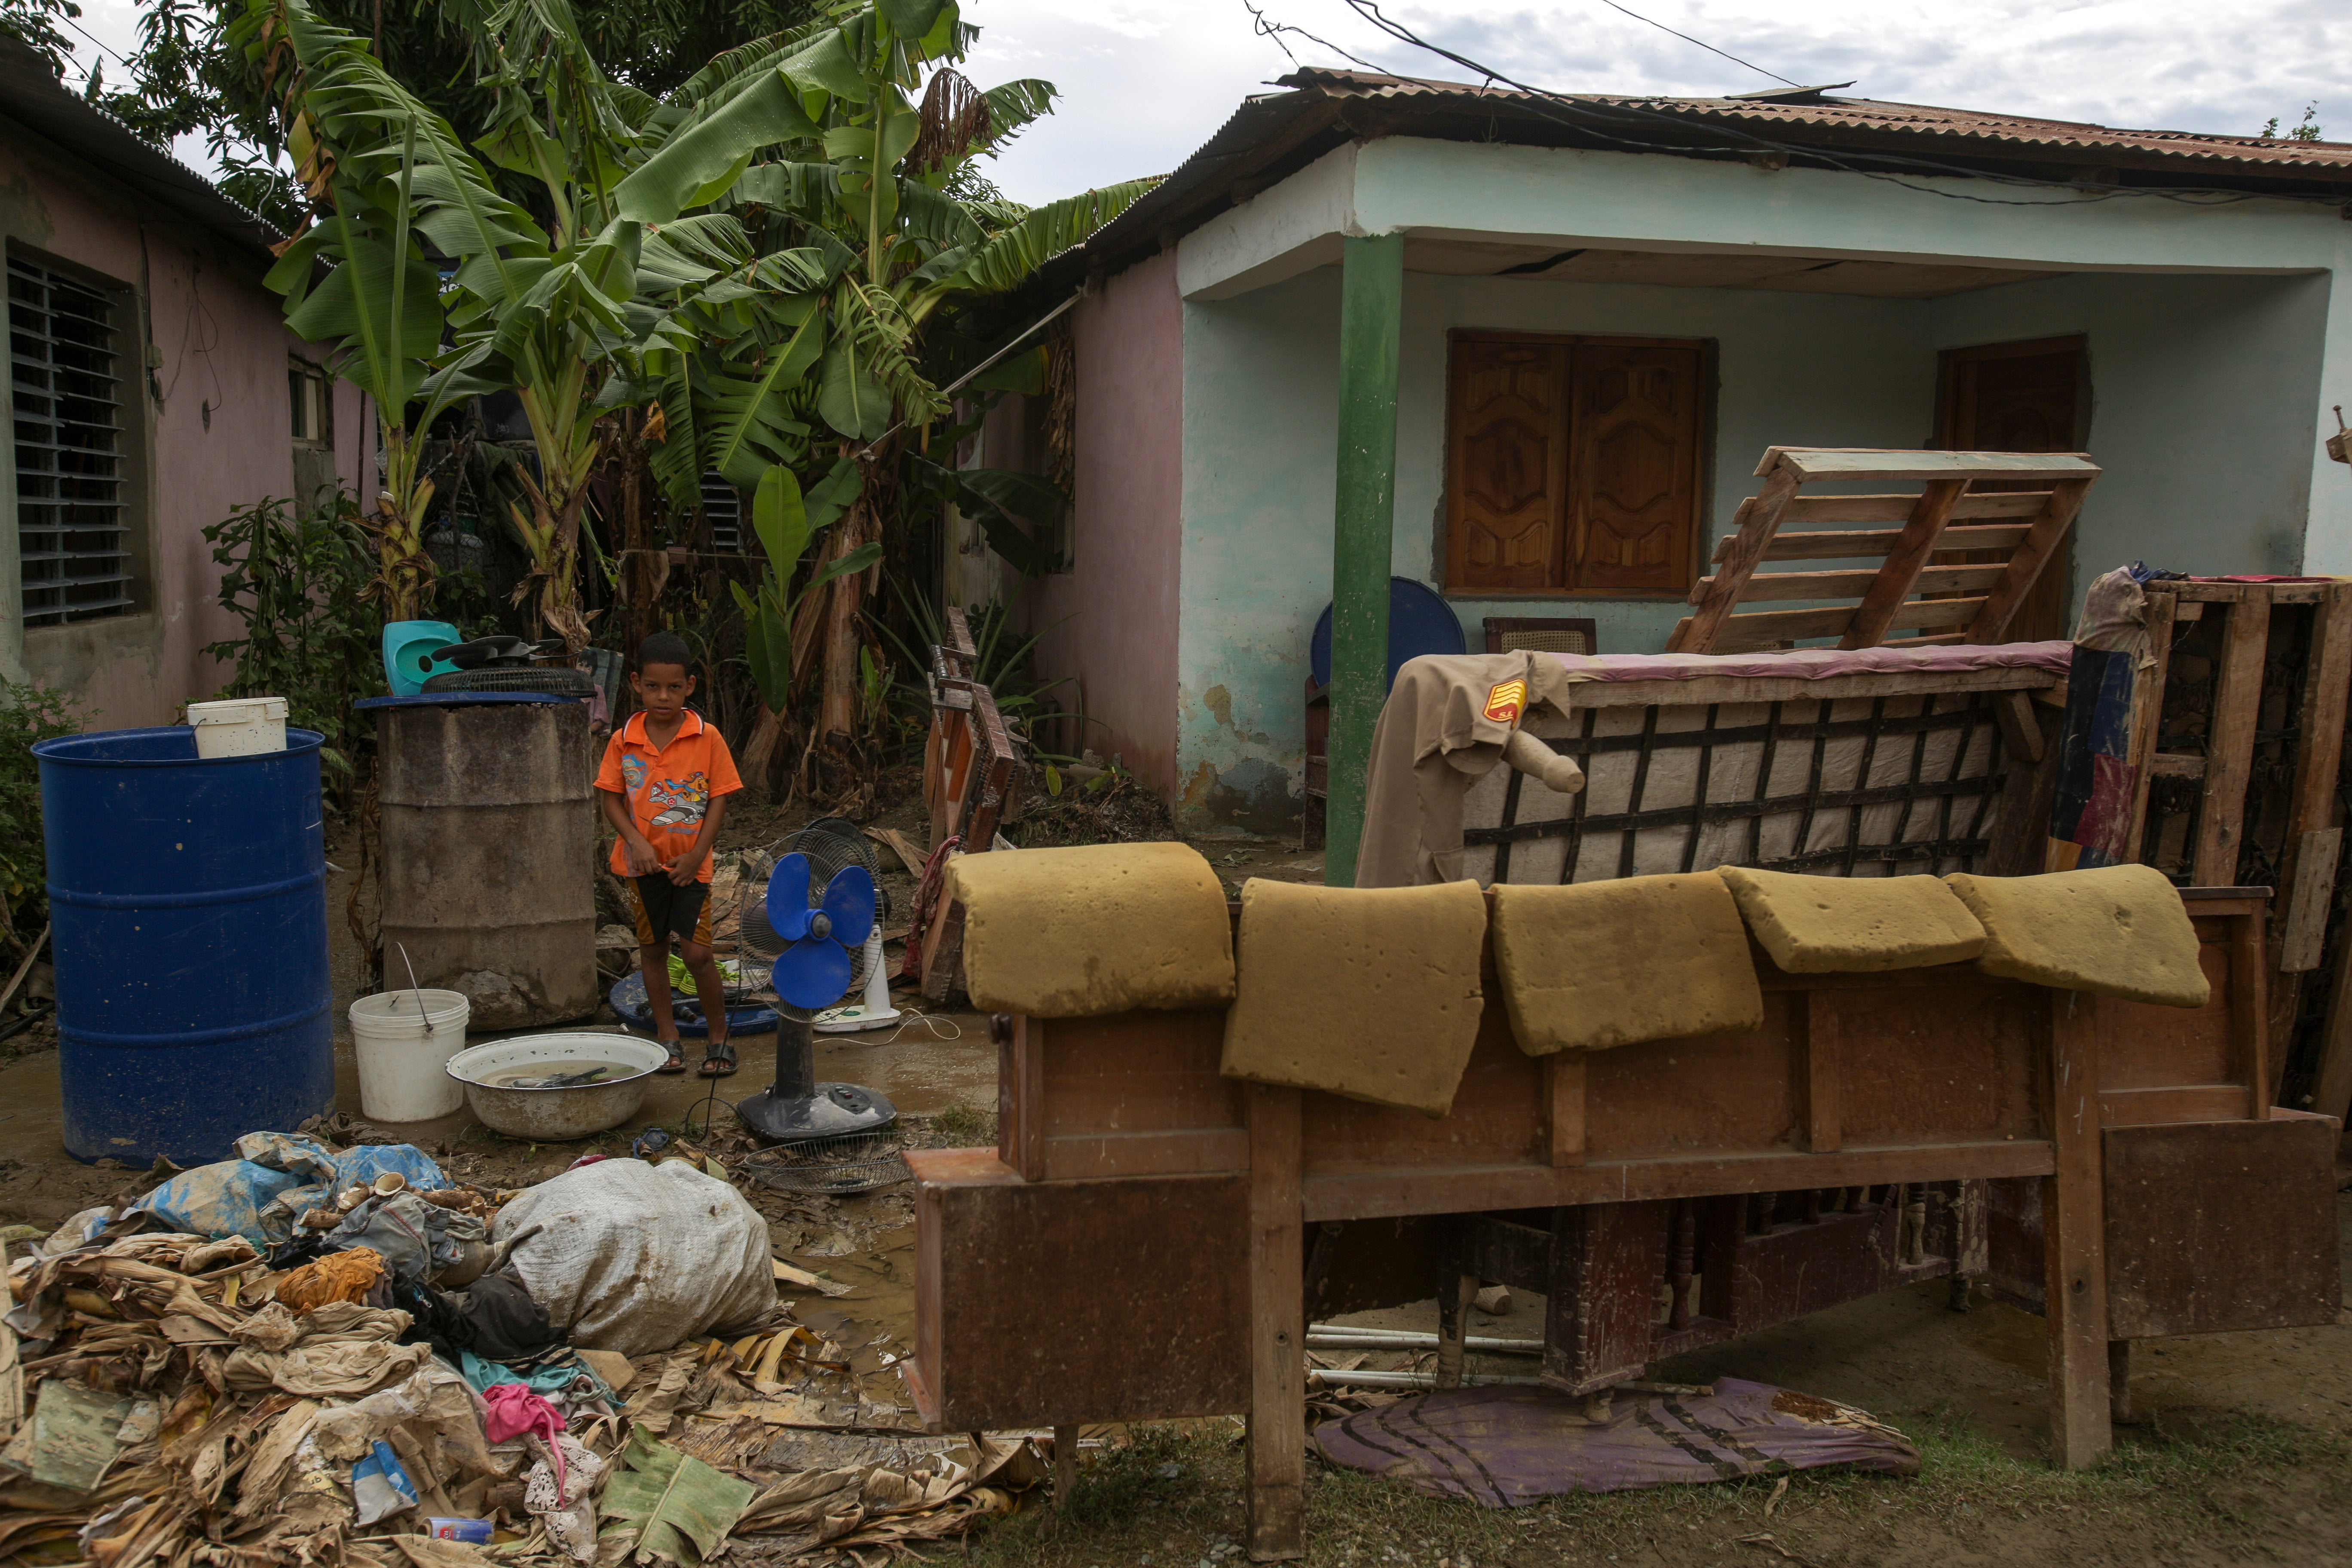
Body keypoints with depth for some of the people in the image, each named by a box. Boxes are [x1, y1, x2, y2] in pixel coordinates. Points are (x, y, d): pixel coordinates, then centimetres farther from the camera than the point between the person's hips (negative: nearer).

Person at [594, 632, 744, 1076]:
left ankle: (720, 1036, 11)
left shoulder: (707, 738, -8)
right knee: (652, 950, 12)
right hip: (642, 862, 3)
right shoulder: (622, 741, -3)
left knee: (696, 953, -7)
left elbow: (719, 799, -5)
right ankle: (666, 1035, 25)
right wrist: (637, 843, -15)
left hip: (689, 864, -2)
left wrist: (697, 854, -11)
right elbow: (610, 798, -1)